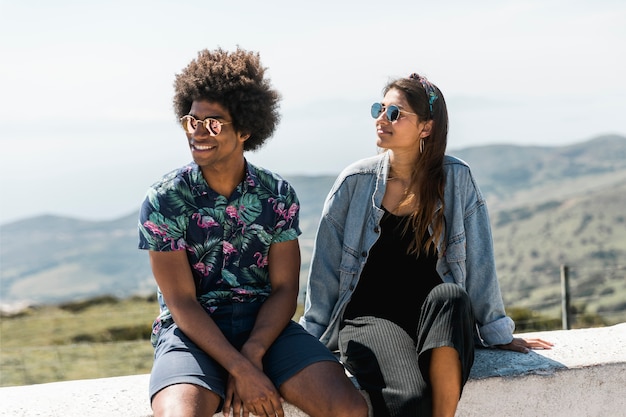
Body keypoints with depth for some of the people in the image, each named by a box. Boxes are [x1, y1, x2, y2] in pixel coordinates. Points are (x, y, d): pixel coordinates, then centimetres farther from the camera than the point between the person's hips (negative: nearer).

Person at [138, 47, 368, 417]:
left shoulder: (278, 195, 2)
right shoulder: (163, 200, -6)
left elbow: (284, 288, 1)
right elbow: (182, 303, -9)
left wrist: (253, 354, -17)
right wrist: (241, 370, -19)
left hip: (265, 329, 3)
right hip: (193, 333, -2)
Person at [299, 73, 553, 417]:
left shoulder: (455, 179, -1)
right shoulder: (355, 182, 0)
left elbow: (478, 260, 2)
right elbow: (326, 266, 6)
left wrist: (496, 333, 5)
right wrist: (310, 337, 7)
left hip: (437, 319, 2)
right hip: (369, 317, -1)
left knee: (451, 296, -36)